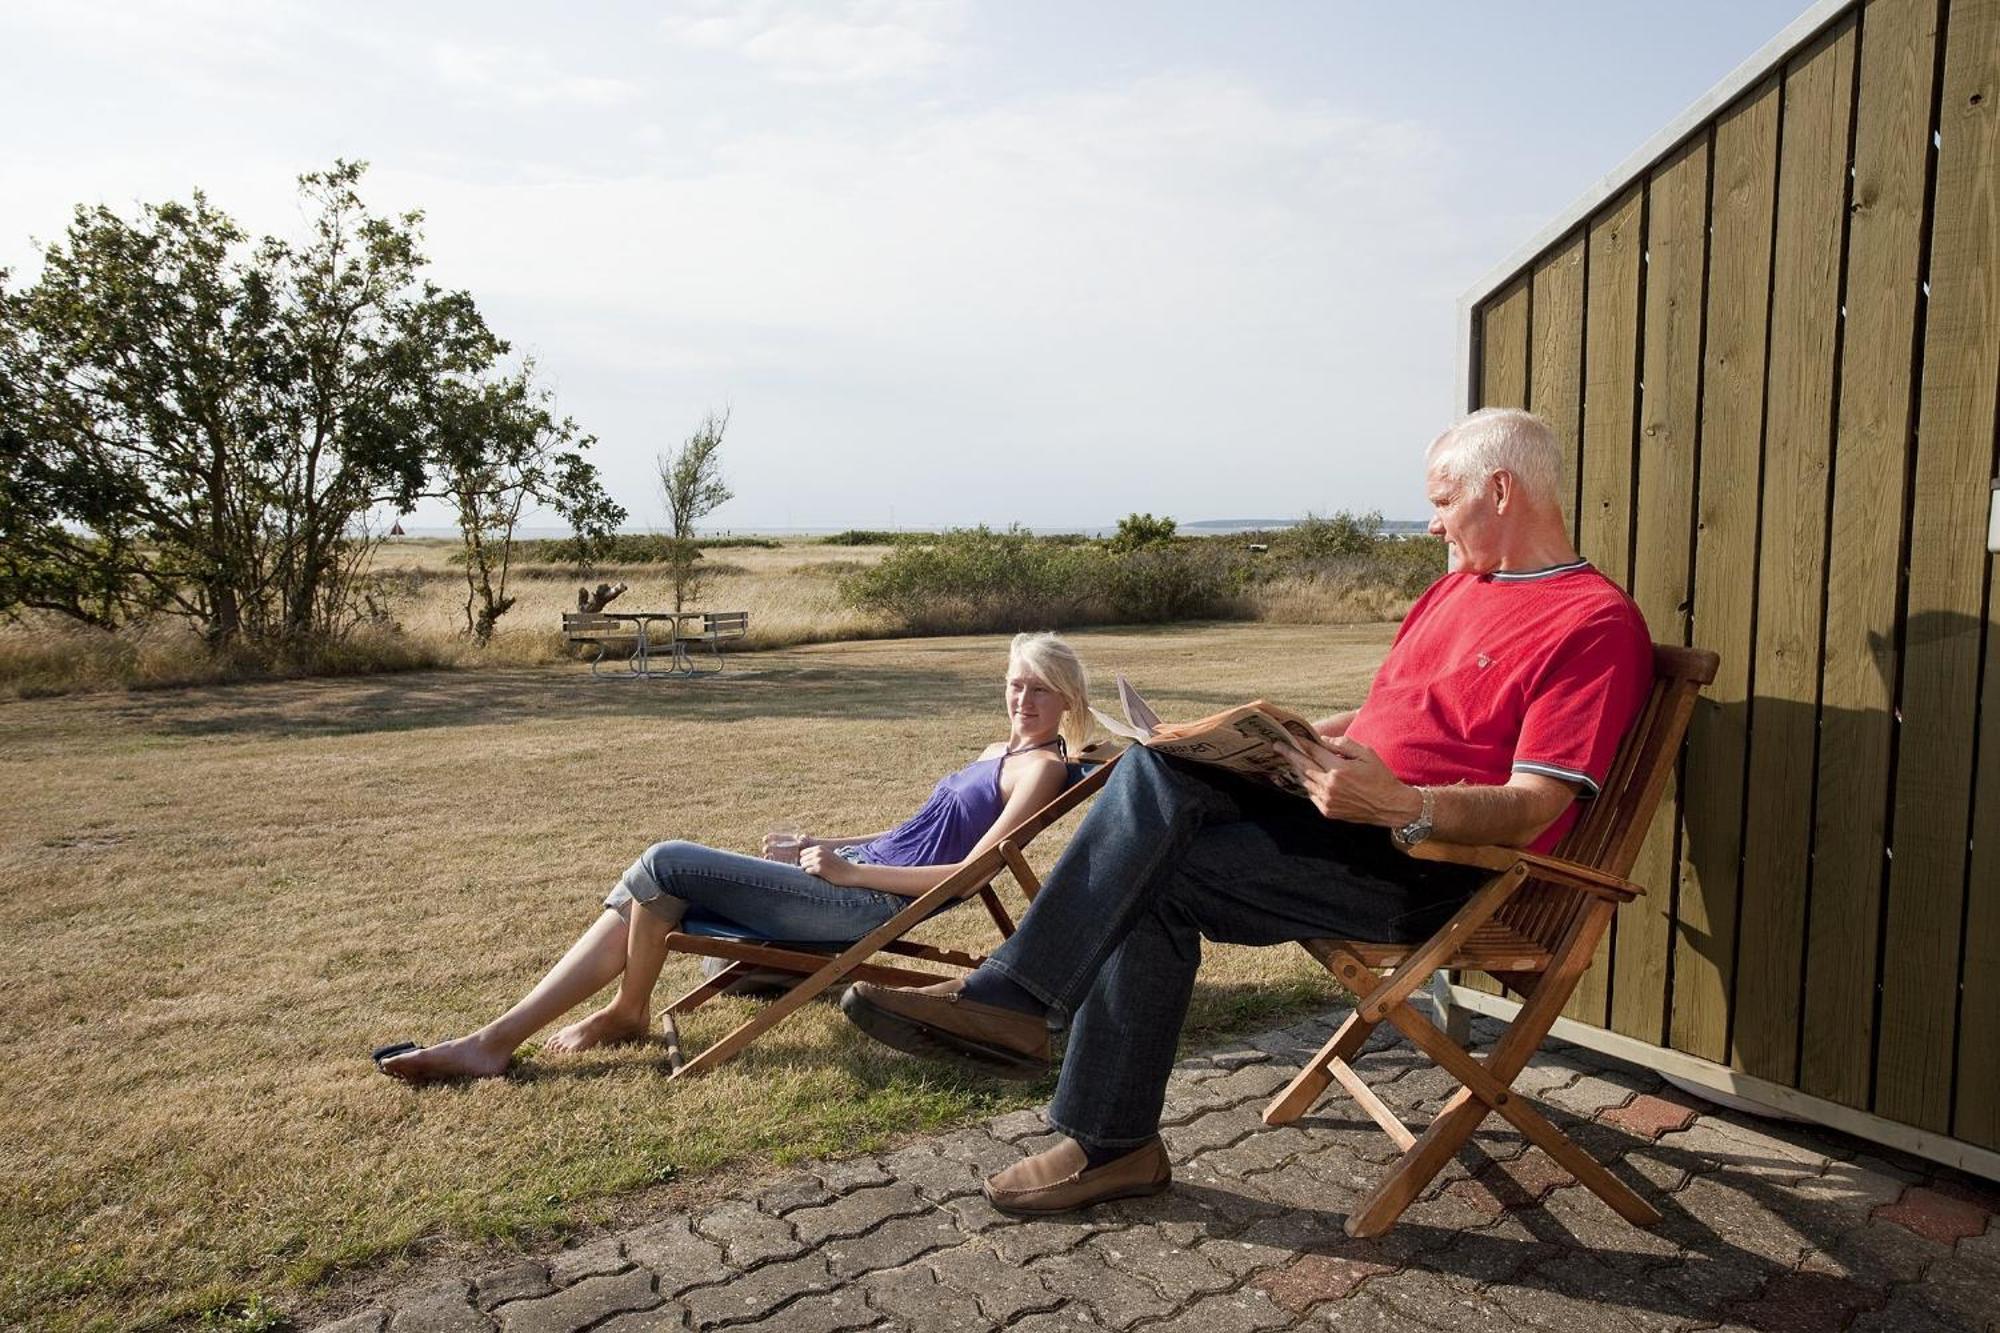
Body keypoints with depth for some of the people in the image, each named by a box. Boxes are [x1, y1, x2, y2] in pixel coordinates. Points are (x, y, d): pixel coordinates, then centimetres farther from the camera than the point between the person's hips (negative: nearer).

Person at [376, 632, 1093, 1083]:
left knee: (666, 864, -16)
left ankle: (627, 1013, 7)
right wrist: (818, 845, 19)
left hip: (871, 902, -9)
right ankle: (496, 1039, 0)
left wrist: (852, 870, -17)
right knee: (640, 898, 0)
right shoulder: (998, 752, 21)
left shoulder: (1042, 767, -6)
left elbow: (971, 872, -18)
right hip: (856, 874, 9)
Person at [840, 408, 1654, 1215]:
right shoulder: (1462, 585, 20)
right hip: (1347, 809, 8)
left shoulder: (1596, 622, -9)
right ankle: (1009, 999, -20)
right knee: (1159, 770, -18)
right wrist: (1297, 737, 9)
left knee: (1154, 874, -21)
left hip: (1432, 862, -8)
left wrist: (1398, 805, -33)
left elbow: (1530, 812, -17)